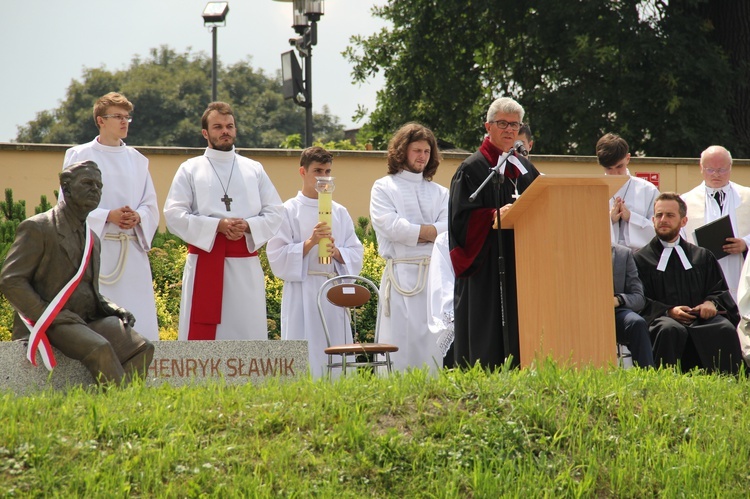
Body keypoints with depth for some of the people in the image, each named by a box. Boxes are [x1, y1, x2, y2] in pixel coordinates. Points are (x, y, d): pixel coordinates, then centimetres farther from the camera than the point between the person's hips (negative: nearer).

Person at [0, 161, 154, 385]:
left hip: (90, 320, 7)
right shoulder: (37, 228, -2)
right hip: (52, 323, -7)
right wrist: (49, 316, -17)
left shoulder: (92, 239, 22)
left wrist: (114, 309, 7)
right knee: (99, 349, -34)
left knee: (142, 347, -18)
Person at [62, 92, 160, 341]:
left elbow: (151, 205, 13)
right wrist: (108, 217, -16)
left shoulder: (137, 160, 15)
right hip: (96, 251, -4)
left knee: (141, 325, -1)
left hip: (133, 251, 4)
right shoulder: (79, 156, 3)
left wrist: (138, 217, -10)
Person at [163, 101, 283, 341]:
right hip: (205, 261, -2)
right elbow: (174, 215, -2)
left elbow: (275, 213, 10)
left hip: (245, 265, 2)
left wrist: (247, 226, -10)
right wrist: (217, 225, -14)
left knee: (249, 331, 0)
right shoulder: (190, 169, 8)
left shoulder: (254, 170, 15)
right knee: (200, 334, -7)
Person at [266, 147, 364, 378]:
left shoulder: (340, 213, 12)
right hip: (302, 293, -4)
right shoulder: (288, 211, 1)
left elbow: (356, 255, 9)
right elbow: (277, 257, -6)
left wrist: (336, 252, -11)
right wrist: (310, 243, -17)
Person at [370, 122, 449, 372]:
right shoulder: (384, 188, 9)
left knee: (435, 343, -2)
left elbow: (450, 229, 2)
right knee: (401, 342, -8)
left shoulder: (440, 192, 19)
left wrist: (413, 232, -9)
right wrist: (430, 230, -2)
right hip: (401, 275, -3)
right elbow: (391, 226, -7)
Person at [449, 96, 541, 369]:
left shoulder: (525, 168, 17)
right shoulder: (471, 169, -2)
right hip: (487, 268, -6)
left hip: (522, 266, 6)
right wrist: (495, 216, -24)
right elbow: (461, 217, -11)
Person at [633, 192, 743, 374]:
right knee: (671, 330, -40)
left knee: (726, 330, -32)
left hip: (702, 318, 3)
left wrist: (712, 303, -6)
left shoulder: (702, 257, 26)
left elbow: (721, 291, 19)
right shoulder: (641, 259, 16)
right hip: (661, 318, -2)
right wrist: (667, 311, -13)